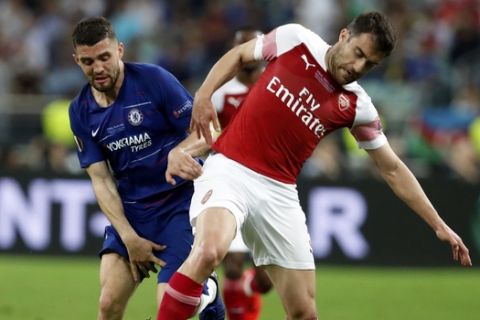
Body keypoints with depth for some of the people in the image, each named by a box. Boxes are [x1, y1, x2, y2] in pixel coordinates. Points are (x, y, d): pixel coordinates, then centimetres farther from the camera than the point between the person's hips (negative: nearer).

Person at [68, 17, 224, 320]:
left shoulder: (154, 79, -12)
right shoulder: (81, 112, 0)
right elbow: (101, 179, 0)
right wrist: (129, 238, -9)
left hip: (180, 201, -4)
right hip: (130, 211, 4)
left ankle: (204, 292, 20)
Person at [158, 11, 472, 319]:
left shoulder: (358, 107, 3)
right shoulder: (294, 39, -1)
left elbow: (393, 169, 11)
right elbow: (238, 55, 14)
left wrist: (439, 225, 9)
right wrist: (204, 94, -3)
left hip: (278, 192, 3)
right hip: (230, 170, -3)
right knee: (208, 251, -34)